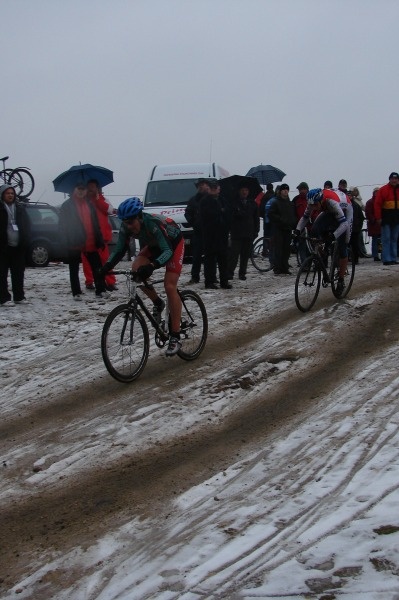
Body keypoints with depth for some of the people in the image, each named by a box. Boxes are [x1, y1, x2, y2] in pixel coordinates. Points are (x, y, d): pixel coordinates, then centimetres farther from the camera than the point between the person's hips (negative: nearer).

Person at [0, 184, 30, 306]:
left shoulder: (20, 207, 10)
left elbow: (26, 225, 13)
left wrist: (25, 240, 2)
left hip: (18, 246, 4)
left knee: (19, 273, 9)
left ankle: (19, 296, 17)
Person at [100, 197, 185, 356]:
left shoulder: (153, 223, -40)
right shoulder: (126, 226, -23)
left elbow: (167, 251, -46)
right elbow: (120, 249, -16)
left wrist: (152, 266, -63)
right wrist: (107, 265, -34)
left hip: (173, 243, -6)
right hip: (153, 245, 6)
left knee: (169, 286, -19)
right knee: (136, 271, -20)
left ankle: (175, 337, -14)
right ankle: (157, 303, 7)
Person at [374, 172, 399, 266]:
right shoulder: (383, 190, -2)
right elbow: (377, 204, -6)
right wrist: (378, 218, -11)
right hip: (386, 219, -5)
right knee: (386, 239, -5)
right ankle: (387, 259, -5)